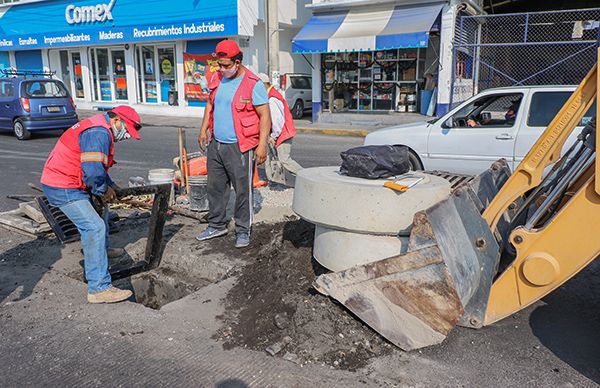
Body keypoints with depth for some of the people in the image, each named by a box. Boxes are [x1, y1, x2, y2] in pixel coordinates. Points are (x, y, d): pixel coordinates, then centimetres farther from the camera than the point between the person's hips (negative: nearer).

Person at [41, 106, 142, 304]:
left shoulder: (101, 130, 13)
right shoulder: (99, 133, -21)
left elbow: (98, 167, 22)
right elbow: (93, 172, -28)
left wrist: (109, 187, 11)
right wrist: (104, 191, -11)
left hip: (68, 181, 11)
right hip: (63, 188, -11)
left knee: (100, 207, 29)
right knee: (95, 227, -17)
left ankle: (102, 250, 48)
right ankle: (99, 288, -18)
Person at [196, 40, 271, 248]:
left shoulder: (253, 84, -11)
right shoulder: (216, 78, 10)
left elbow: (264, 115, -13)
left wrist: (262, 145, -20)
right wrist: (204, 129, 15)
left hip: (240, 147, -7)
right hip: (216, 144, 7)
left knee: (243, 190, 1)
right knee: (215, 187, 14)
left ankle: (243, 230, 13)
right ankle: (217, 225, 28)